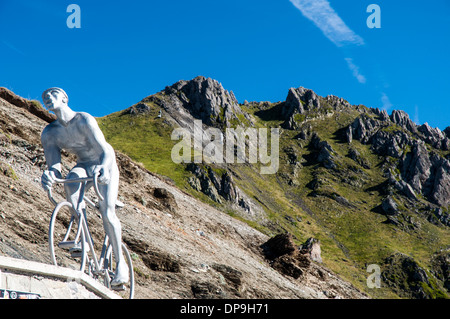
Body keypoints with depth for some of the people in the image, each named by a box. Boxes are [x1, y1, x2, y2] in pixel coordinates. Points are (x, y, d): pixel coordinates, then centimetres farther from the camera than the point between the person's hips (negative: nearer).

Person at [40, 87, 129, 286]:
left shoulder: (84, 120, -25)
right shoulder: (49, 134, -11)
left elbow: (106, 151, -32)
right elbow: (54, 165, -19)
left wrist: (103, 168, -54)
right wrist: (49, 174, -44)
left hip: (105, 165, -3)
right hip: (83, 166, 3)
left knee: (107, 212, -19)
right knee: (70, 183, -33)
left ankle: (120, 263, -3)